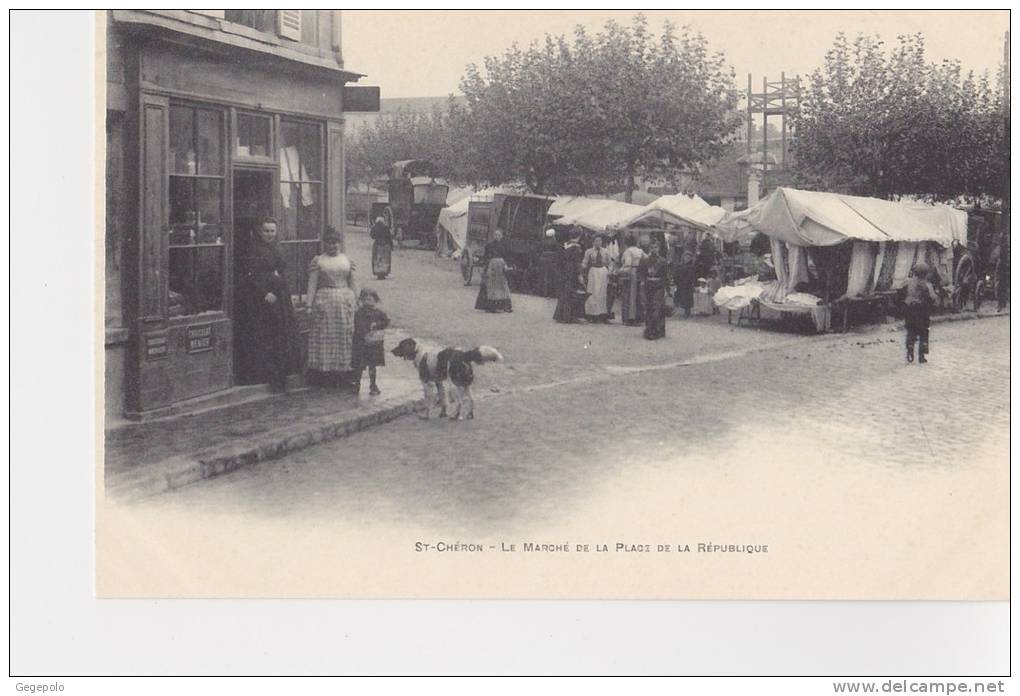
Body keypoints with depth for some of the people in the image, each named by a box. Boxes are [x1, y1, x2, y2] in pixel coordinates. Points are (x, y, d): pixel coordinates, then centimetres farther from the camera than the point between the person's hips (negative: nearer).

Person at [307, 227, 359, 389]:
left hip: (346, 302, 3)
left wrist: (357, 302, 10)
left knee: (346, 336, 3)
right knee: (325, 337, -1)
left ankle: (345, 373, 10)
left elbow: (352, 283, 14)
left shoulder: (347, 260, 12)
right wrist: (309, 304, -8)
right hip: (325, 302, -3)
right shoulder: (318, 261, 3)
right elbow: (312, 284, -1)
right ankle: (324, 374, 3)